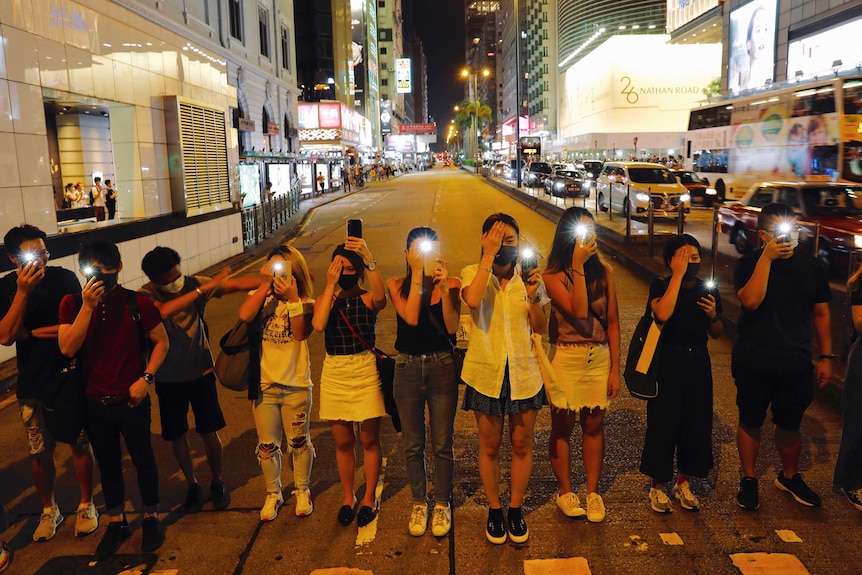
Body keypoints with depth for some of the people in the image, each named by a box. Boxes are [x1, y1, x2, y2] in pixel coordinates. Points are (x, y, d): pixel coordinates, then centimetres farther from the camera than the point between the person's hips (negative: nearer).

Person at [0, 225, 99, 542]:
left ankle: (86, 505, 27)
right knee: (40, 452, 12)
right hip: (33, 385, 2)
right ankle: (49, 510, 33)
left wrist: (30, 332, -10)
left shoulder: (64, 278, -9)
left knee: (80, 444, 9)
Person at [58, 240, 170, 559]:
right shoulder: (72, 304, -5)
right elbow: (67, 348, -16)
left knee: (143, 459, 12)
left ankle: (151, 517, 32)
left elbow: (161, 342, -3)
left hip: (132, 401, -2)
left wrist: (146, 378, -14)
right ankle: (116, 523, 35)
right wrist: (88, 306, -24)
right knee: (108, 464, 17)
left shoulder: (137, 303, -10)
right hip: (95, 403, 2)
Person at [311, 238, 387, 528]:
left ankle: (369, 498, 27)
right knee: (343, 441, 13)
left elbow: (380, 295, -30)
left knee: (369, 440, 8)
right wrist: (330, 286, -18)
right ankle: (348, 497, 32)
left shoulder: (368, 299, -4)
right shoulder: (325, 299, 2)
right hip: (334, 374, 2)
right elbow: (318, 324, -20)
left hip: (365, 373, -2)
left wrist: (370, 260, -40)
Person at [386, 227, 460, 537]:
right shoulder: (397, 285, -2)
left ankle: (442, 505, 29)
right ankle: (419, 504, 32)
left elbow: (452, 326, -16)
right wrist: (418, 275, -18)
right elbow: (411, 317, -19)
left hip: (442, 367, -1)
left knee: (442, 443, 10)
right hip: (407, 368, 1)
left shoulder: (450, 283, -4)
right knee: (413, 444, 13)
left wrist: (444, 286, -24)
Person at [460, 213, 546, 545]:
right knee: (490, 446, 11)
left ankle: (516, 509, 31)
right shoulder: (473, 273, -6)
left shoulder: (528, 277, 1)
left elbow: (540, 328, 2)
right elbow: (472, 300, -30)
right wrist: (489, 255, -25)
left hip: (523, 372, 2)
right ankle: (494, 510, 31)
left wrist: (533, 297, -15)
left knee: (522, 444, 12)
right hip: (486, 373, -2)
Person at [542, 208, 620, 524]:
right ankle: (565, 491, 26)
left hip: (599, 357, 3)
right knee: (563, 427, 9)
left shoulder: (604, 271, 1)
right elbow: (578, 312, -23)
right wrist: (578, 267, -22)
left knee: (594, 425, 10)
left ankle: (593, 492, 26)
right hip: (565, 358, -3)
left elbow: (612, 321, 5)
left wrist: (615, 368, 3)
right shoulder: (553, 276, -9)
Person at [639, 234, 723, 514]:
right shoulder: (661, 286, -8)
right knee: (663, 423, 1)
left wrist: (713, 316, -10)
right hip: (667, 362, -4)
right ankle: (657, 486, 19)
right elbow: (663, 314, -29)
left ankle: (683, 483, 30)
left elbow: (716, 334, 12)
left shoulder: (708, 290, 4)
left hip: (698, 363, 4)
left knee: (697, 424, 11)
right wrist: (678, 276, -24)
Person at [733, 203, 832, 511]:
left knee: (790, 425, 13)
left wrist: (826, 356, 7)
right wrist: (767, 258, -24)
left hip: (796, 362, 3)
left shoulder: (810, 265, 3)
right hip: (753, 362, -2)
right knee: (750, 421, 9)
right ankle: (749, 480, 26)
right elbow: (751, 301, -24)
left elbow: (821, 313, 9)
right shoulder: (749, 264, -6)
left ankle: (790, 477, 36)